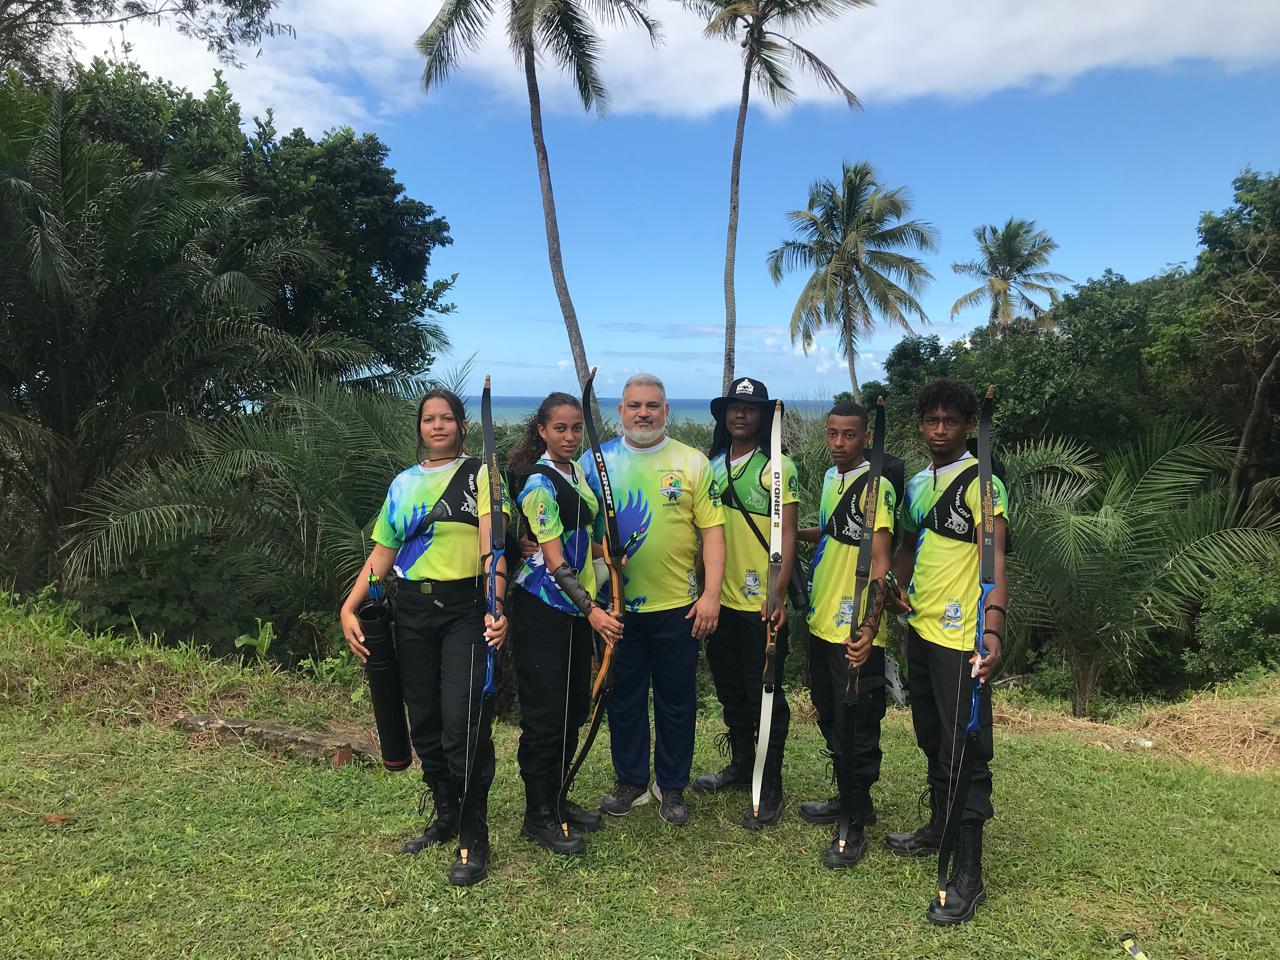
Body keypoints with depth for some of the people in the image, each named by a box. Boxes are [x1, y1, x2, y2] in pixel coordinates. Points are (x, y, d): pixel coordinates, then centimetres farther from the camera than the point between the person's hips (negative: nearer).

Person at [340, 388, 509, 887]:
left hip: (466, 609, -5)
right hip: (413, 611, 5)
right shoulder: (404, 484, 14)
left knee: (463, 724, -11)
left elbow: (492, 548, -12)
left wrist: (495, 609, -26)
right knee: (424, 723, 10)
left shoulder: (479, 475, 0)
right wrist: (349, 607, 1)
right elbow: (382, 552, 13)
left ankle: (473, 838, 5)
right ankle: (446, 817, 30)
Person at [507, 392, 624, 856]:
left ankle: (555, 798, 30)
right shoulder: (538, 483, -17)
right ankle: (538, 816, 15)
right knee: (545, 713, 0)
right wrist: (591, 610, -27)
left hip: (577, 606, 9)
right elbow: (554, 560, -22)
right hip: (542, 611, -8)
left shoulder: (578, 471, 9)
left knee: (574, 708, 15)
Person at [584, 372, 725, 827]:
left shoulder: (692, 462, 0)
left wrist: (711, 594, -10)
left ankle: (672, 787, 27)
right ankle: (630, 781, 31)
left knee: (677, 700, 10)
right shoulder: (596, 461, 2)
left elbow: (712, 529, -3)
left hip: (677, 606, -1)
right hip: (615, 606, 1)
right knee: (623, 698, 13)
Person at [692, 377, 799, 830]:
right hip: (722, 599, 6)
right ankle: (740, 766, 35)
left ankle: (769, 788, 16)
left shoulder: (779, 466, -8)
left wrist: (779, 593, -20)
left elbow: (787, 534, -12)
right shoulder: (713, 465, 9)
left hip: (762, 602, -6)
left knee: (765, 694, 3)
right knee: (730, 690, 18)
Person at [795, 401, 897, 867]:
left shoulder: (876, 487, -16)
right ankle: (849, 798, 38)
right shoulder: (830, 478, 10)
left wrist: (869, 627, -31)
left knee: (856, 728, 2)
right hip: (822, 622, 9)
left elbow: (880, 562, -23)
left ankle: (855, 826, 16)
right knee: (830, 717, 20)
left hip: (856, 633, -9)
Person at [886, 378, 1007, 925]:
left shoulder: (981, 484, -11)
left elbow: (995, 560, -20)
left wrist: (993, 630, -31)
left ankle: (968, 874, 7)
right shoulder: (916, 484, 12)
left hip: (960, 637, -8)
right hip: (919, 629, 8)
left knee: (964, 751, -2)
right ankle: (937, 829, 38)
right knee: (931, 740, 20)